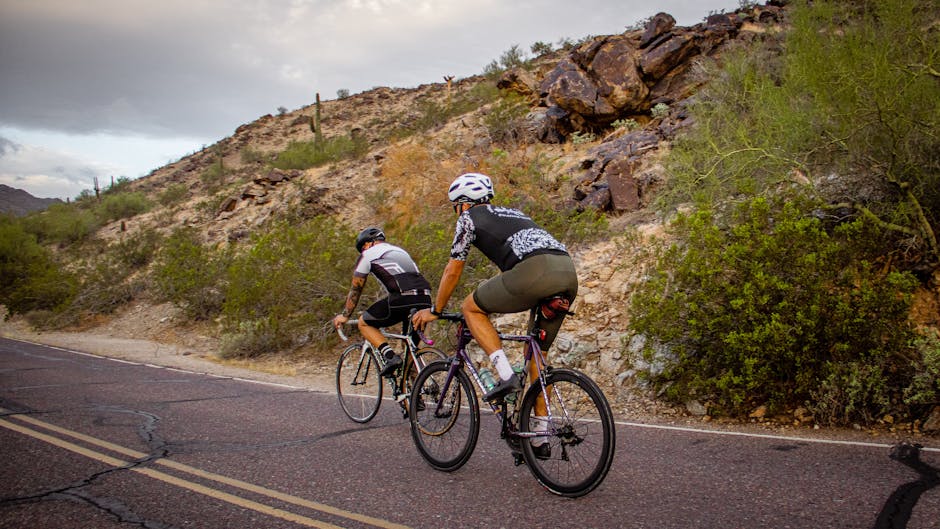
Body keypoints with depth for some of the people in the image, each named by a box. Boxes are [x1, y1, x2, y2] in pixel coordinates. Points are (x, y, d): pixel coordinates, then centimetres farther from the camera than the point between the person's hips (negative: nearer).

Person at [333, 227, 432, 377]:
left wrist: (345, 316, 32)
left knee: (364, 323, 15)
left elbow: (356, 289, 20)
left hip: (402, 298, -6)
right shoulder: (400, 251, 35)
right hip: (425, 300, 6)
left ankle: (390, 356, -4)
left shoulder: (368, 255, 15)